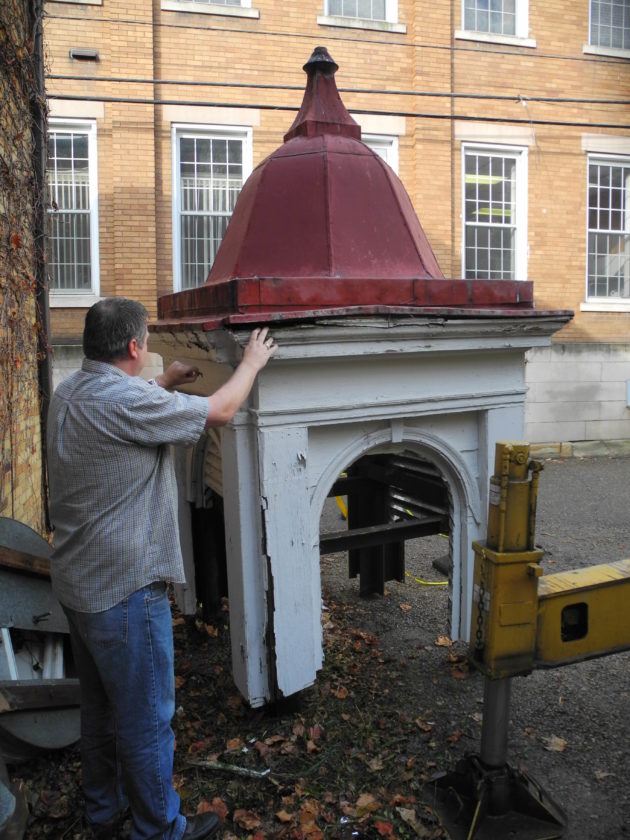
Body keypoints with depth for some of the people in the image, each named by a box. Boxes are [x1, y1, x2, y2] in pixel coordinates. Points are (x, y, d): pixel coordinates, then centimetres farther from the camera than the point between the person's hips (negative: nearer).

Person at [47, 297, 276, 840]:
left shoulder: (70, 393, 4)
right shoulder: (124, 400, -25)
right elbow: (220, 410, -15)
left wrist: (163, 384, 27)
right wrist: (252, 362, 0)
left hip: (77, 583, 10)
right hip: (124, 590, -10)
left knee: (99, 708, 24)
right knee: (146, 718, 8)